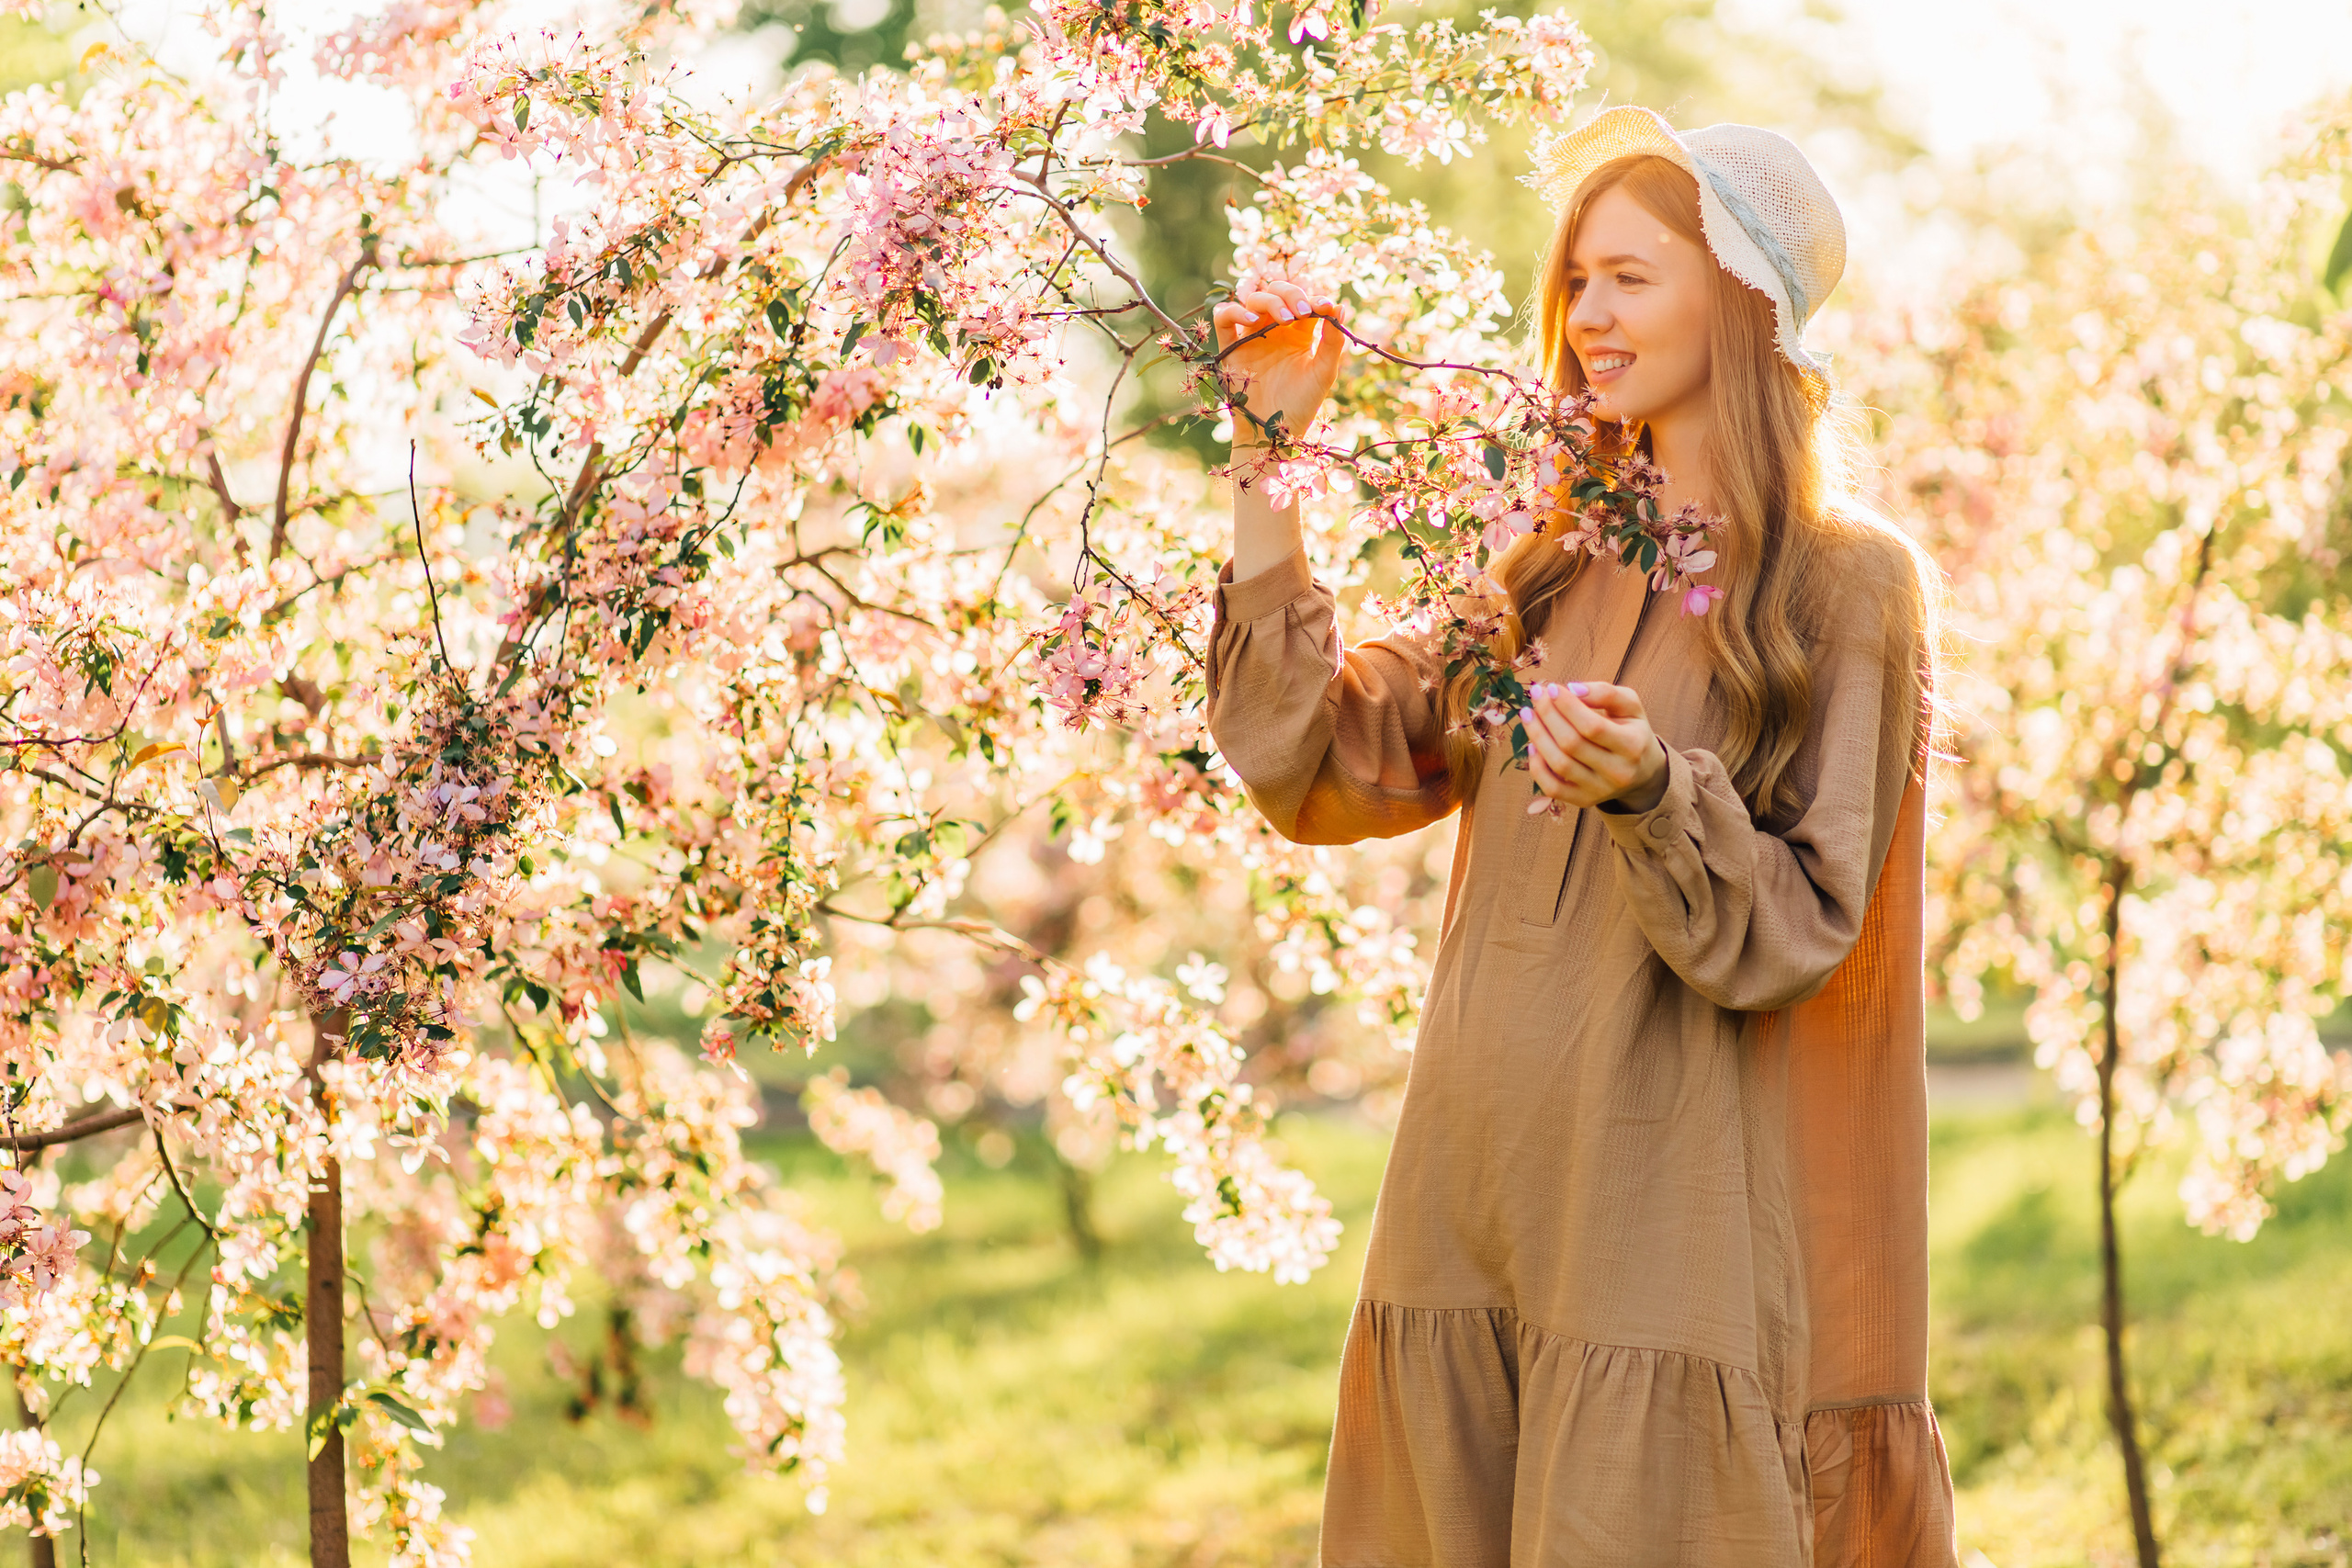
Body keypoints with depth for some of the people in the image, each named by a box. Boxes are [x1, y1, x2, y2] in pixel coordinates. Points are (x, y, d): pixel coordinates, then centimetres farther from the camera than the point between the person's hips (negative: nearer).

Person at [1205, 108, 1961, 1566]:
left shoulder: (1847, 584, -3)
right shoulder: (1552, 575, 14)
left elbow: (1796, 934, -9)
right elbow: (1316, 762, 6)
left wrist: (1649, 789, -27)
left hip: (1684, 1224, -6)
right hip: (1477, 1212, 6)